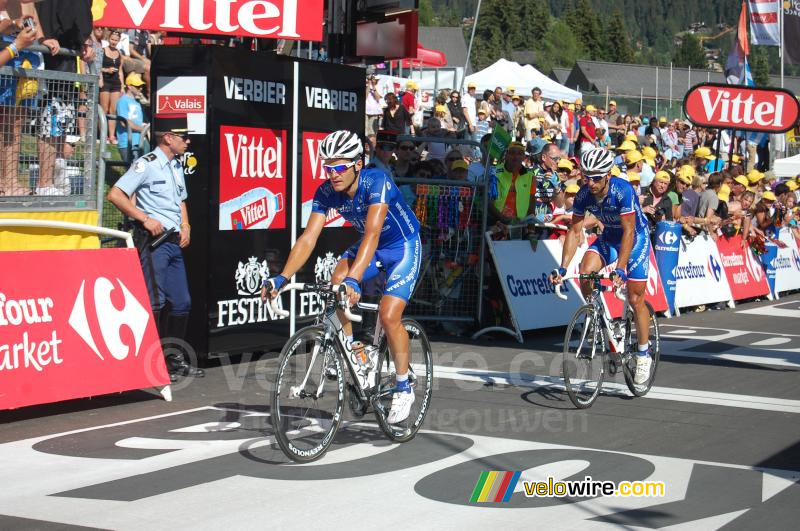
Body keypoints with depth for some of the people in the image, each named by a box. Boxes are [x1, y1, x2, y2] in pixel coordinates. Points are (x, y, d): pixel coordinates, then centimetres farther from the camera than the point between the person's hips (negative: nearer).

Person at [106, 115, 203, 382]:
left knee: (182, 302, 10)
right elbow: (115, 194, -16)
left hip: (174, 241, 9)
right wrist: (145, 218, -19)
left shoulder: (177, 166, 17)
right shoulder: (147, 164, -9)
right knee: (155, 302, -10)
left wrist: (185, 227, 14)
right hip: (153, 240, -9)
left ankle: (175, 358, 21)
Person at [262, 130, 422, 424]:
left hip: (404, 246, -5)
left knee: (389, 316, -18)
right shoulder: (326, 192, -16)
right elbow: (308, 237, -21)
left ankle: (403, 389, 0)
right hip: (371, 245, 5)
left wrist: (354, 279, -56)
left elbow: (372, 232, -44)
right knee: (337, 281, -24)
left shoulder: (376, 181, -33)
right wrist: (281, 277, -34)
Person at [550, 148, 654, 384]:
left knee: (635, 299, -6)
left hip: (636, 237, -4)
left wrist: (620, 269, -41)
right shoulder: (583, 195, -17)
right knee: (585, 271, -24)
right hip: (608, 236, 4)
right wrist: (562, 267, -24)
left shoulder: (622, 190, -32)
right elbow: (575, 231, -14)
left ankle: (644, 354, 9)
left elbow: (629, 232, -33)